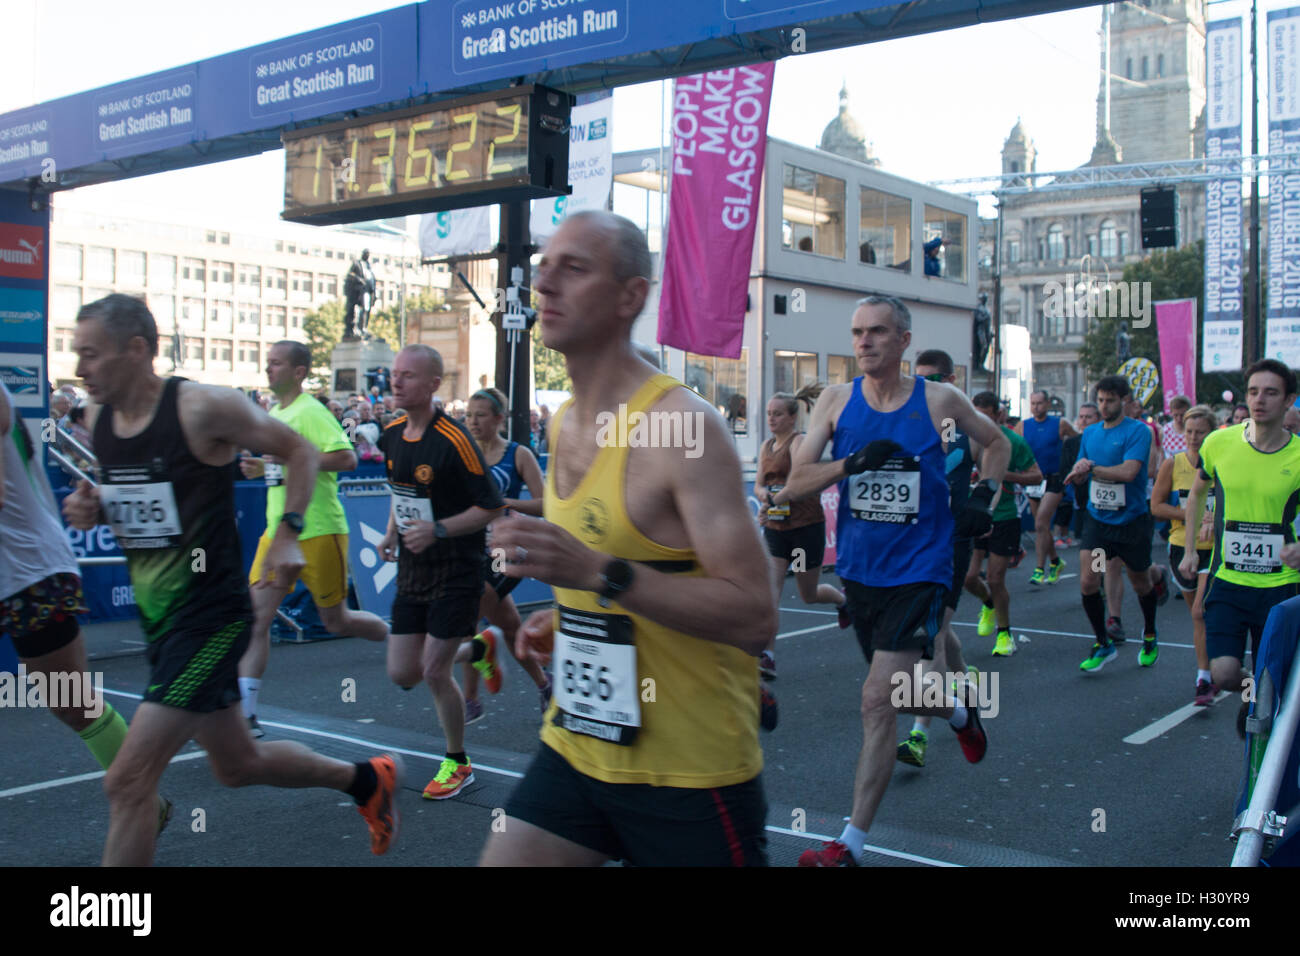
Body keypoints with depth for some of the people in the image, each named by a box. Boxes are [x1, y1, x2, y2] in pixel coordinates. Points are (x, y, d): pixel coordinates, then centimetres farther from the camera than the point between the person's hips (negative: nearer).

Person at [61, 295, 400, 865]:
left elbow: (300, 452, -5)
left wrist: (287, 534, -15)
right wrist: (89, 508, -1)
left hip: (210, 618, -8)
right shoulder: (97, 418, 4)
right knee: (239, 765, 20)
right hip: (158, 620, 8)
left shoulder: (202, 407, -16)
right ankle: (368, 780, 41)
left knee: (127, 782, -13)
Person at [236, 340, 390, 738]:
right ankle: (244, 712, -2)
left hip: (318, 532, -7)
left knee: (336, 620, 5)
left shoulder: (311, 412, -13)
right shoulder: (273, 413, 14)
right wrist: (260, 467, 9)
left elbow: (347, 458, -24)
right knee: (255, 617, -3)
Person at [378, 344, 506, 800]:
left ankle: (458, 763, 19)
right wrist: (392, 533, 8)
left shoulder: (453, 440, -20)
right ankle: (478, 647, 34)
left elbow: (492, 506, -16)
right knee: (402, 674, 6)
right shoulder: (392, 435, 3)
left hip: (456, 573, -7)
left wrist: (438, 530, -25)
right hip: (411, 572, 7)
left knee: (434, 672, -4)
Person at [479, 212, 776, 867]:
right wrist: (566, 616, 7)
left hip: (690, 773, -6)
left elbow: (755, 619, -24)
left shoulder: (683, 425, -19)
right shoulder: (563, 425, 6)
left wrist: (598, 573, -31)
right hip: (576, 746, 7)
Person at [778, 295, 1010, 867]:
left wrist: (984, 496, 0)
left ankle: (852, 845, -4)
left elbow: (996, 443, 16)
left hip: (918, 572, -4)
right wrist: (852, 462, -22)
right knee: (898, 695, 18)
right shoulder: (837, 401, 0)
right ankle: (959, 709, 53)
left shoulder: (939, 401, -4)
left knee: (878, 700, -13)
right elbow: (796, 484, -7)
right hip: (859, 571, 4)